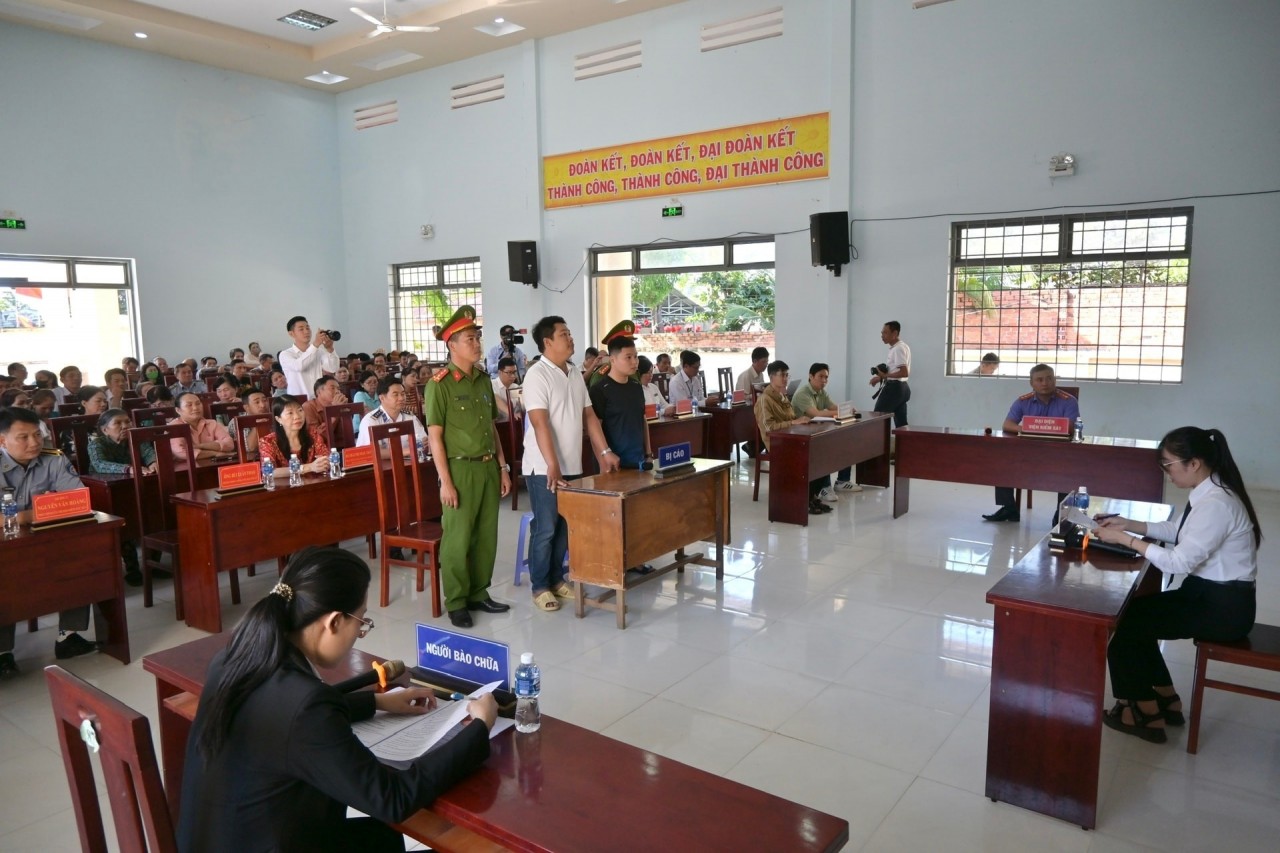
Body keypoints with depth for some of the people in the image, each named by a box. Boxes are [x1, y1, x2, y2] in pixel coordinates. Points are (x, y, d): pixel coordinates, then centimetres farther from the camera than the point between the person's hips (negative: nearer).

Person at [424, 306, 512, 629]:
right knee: (457, 539, 0)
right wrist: (445, 481, -14)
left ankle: (479, 593, 25)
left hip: (488, 467, 6)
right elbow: (434, 436, -11)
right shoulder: (440, 383, -9)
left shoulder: (484, 379, 10)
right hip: (461, 469, -6)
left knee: (487, 536, 12)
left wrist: (502, 467, 13)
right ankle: (456, 603, 13)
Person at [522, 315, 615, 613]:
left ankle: (556, 579, 26)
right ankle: (539, 587, 13)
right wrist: (552, 465, -28)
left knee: (565, 527, 13)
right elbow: (540, 423, -21)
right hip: (544, 468, -7)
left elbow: (589, 415, 15)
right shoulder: (537, 374, -13)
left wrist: (605, 451, 10)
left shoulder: (575, 374, 11)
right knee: (545, 529, 0)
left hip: (572, 465, 7)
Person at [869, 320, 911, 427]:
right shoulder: (899, 347, 16)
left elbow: (904, 373, -23)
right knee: (901, 423, 8)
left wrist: (884, 375, -20)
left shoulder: (898, 348, -16)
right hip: (901, 388, 10)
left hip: (894, 388, -10)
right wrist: (881, 377, 12)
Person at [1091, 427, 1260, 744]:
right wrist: (1130, 524, 6)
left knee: (1126, 622, -6)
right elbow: (1180, 532, 17)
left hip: (1224, 606, -9)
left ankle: (1144, 713, 11)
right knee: (1133, 613, 9)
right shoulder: (1209, 493, 4)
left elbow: (1180, 562, -26)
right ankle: (1163, 701, 21)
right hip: (1208, 594, 9)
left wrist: (1125, 539, -19)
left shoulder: (1216, 504, -26)